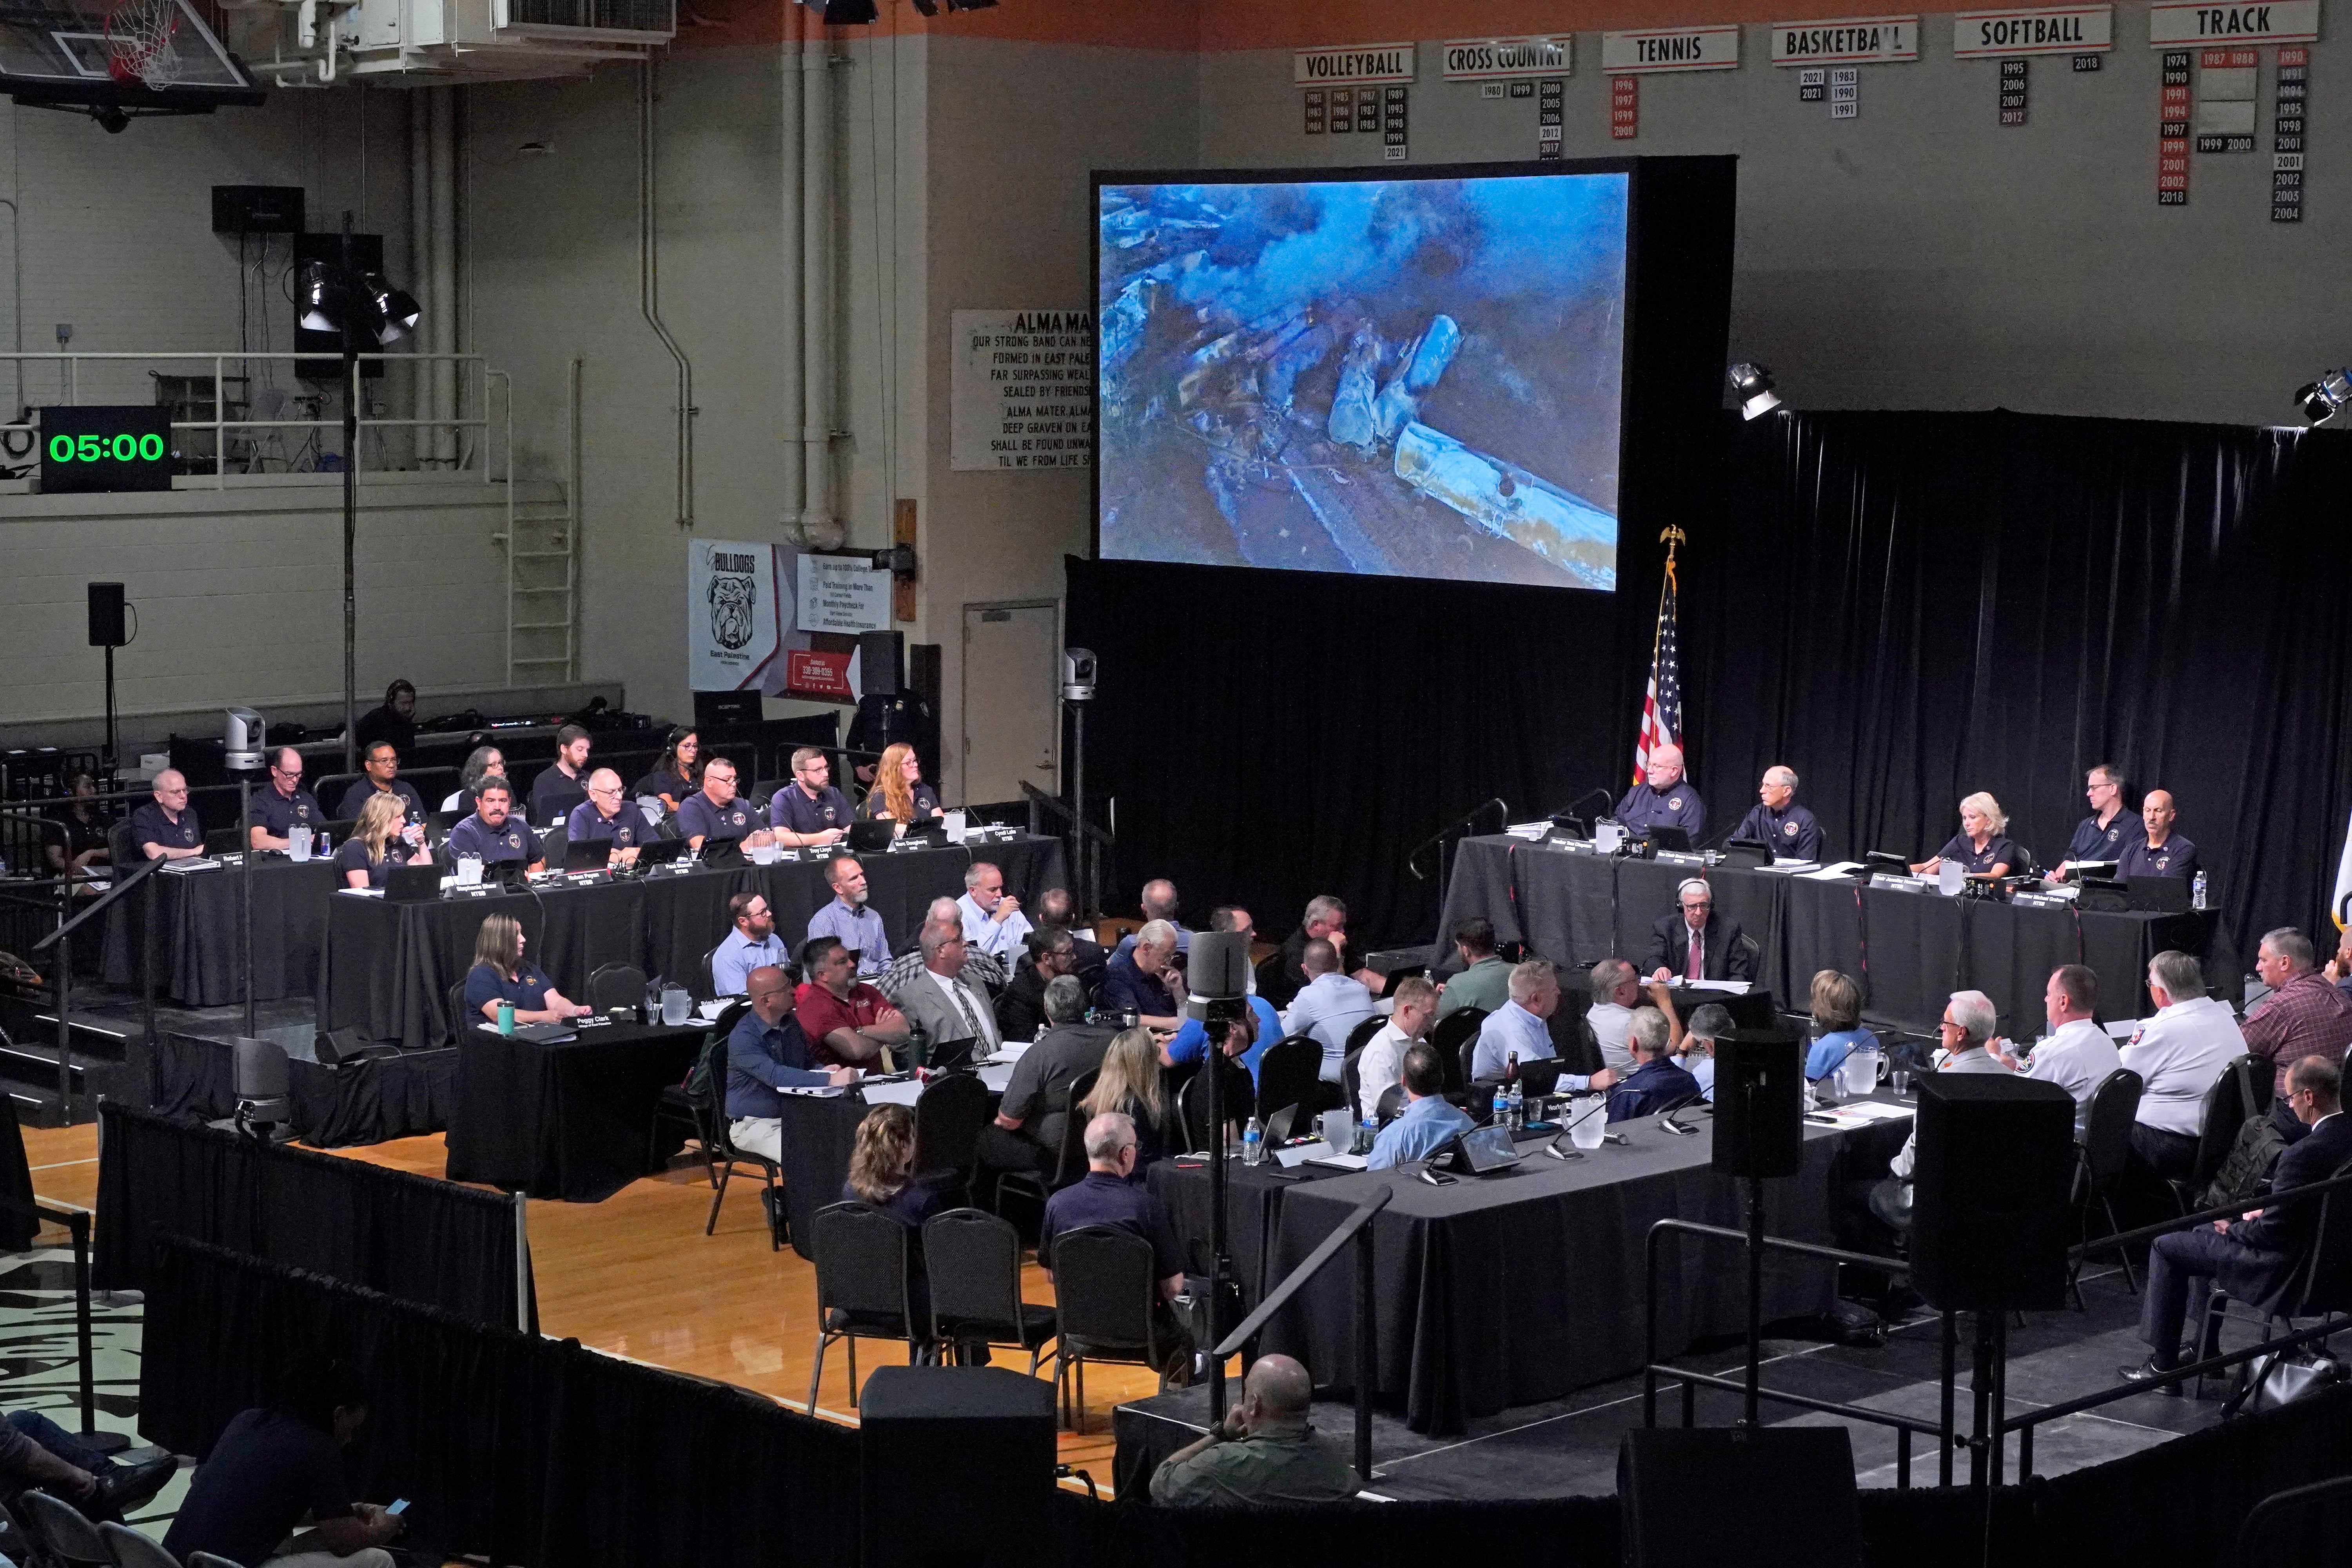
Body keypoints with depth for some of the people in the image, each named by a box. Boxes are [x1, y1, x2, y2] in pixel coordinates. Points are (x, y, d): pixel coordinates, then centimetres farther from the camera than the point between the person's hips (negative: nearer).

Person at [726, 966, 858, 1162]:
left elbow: (808, 1063, 23)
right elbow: (776, 1076, -29)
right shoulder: (742, 1037, -17)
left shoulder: (791, 1023, 10)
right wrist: (830, 1080, -37)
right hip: (755, 1123, -7)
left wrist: (824, 1071, -3)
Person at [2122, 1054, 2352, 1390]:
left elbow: (2275, 1231, -24)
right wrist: (2266, 1211, 7)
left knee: (2167, 1248, 5)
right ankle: (2206, 1349, 35)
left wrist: (2233, 1229, -5)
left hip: (2281, 1271, -10)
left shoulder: (2304, 1153, -30)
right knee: (2204, 1232, 30)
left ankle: (2163, 1366, 10)